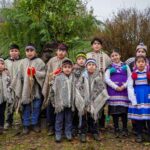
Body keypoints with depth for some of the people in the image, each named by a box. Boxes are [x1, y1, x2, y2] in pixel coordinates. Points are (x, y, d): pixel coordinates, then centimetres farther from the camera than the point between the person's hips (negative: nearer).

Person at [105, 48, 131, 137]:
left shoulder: (125, 66, 13)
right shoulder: (109, 67, 10)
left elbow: (130, 77, 5)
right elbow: (107, 79, -1)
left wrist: (124, 86, -10)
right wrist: (116, 87, -12)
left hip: (124, 91, 1)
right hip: (113, 91, 0)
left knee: (124, 110, -1)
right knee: (115, 110, 0)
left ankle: (125, 129, 11)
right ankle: (116, 130, 9)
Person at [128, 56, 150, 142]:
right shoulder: (133, 75, 2)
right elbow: (130, 87, -2)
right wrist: (134, 101, -9)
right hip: (137, 99, 0)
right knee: (138, 116, 5)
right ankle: (139, 134, 17)